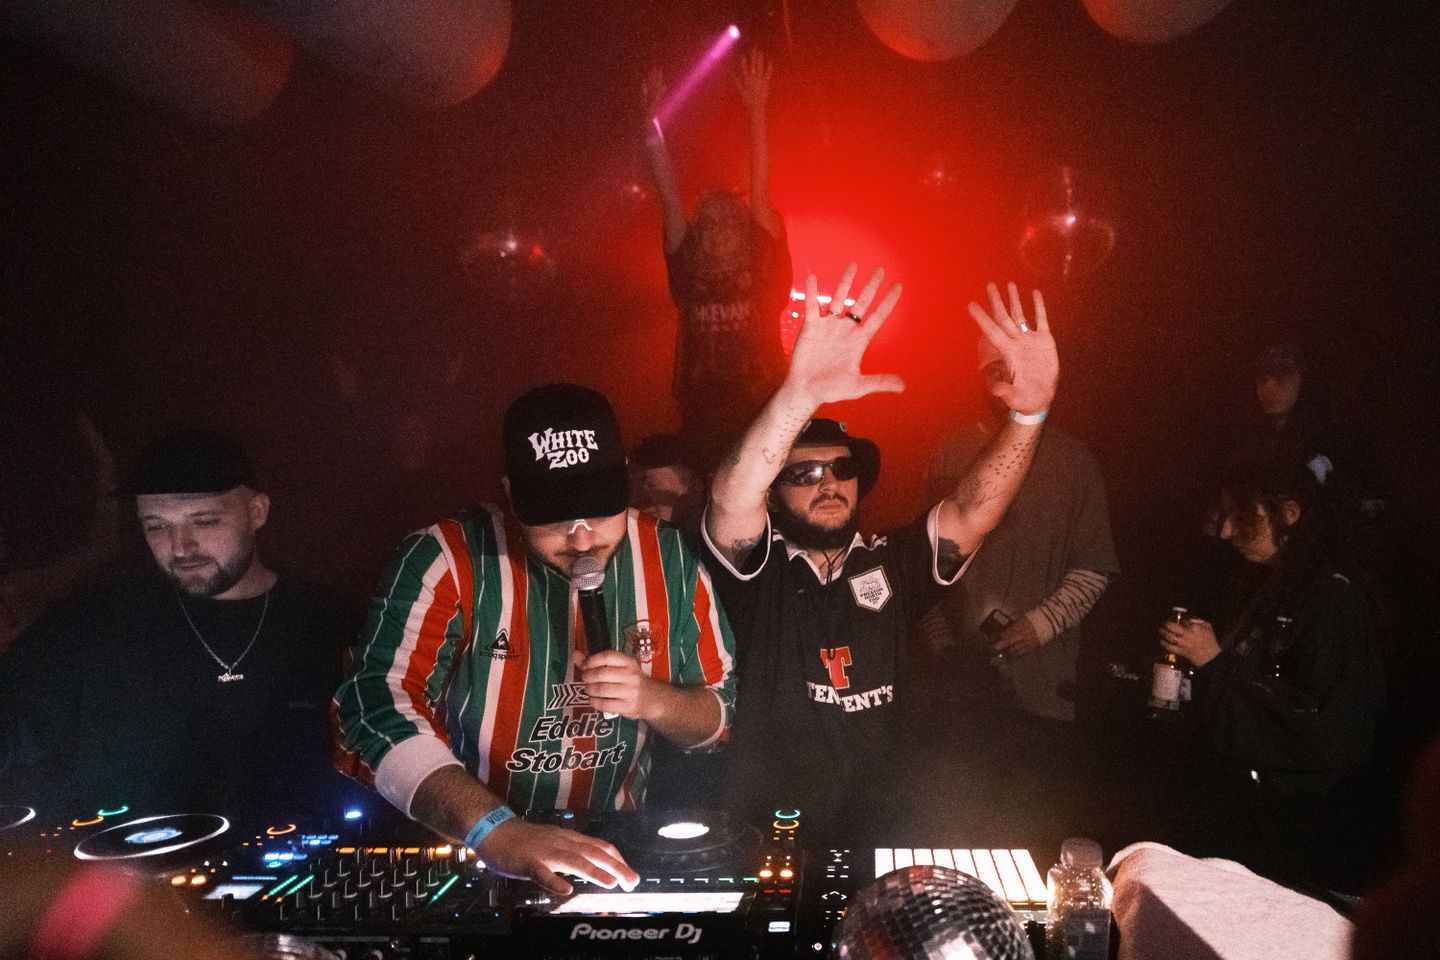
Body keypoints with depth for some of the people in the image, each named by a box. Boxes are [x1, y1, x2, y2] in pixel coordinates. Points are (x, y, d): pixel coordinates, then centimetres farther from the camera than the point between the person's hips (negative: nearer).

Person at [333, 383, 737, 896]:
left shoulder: (669, 561, -2)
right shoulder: (446, 560, -11)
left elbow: (721, 713, 5)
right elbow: (379, 707, -22)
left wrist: (654, 700, -16)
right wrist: (496, 832, -34)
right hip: (460, 856, -1)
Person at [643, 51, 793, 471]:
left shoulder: (766, 274, 4)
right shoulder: (689, 278, 8)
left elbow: (760, 193, -2)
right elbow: (670, 197, 4)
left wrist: (756, 112, -6)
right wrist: (654, 121, 2)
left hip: (764, 425, -2)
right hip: (703, 432, 2)